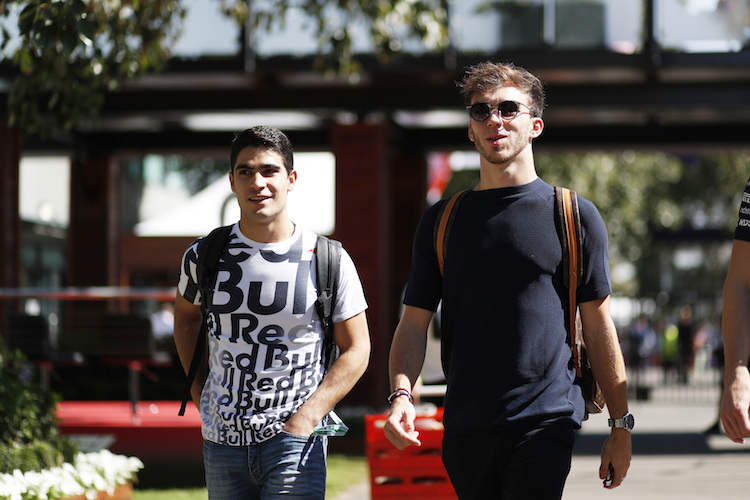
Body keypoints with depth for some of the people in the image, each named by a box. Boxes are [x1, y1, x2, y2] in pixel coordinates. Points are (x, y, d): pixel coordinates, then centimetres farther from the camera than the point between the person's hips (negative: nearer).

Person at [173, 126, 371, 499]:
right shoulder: (205, 257, 2)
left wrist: (307, 417, -9)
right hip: (222, 440, 3)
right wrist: (198, 386, 12)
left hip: (295, 440, -3)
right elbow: (186, 315, 22)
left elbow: (356, 349, 0)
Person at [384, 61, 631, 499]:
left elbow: (600, 326, 6)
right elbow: (414, 323, 8)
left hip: (545, 425, -3)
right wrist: (401, 394, -10)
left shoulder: (575, 216, 5)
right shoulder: (441, 222, 11)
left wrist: (621, 427, 5)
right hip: (465, 428, 3)